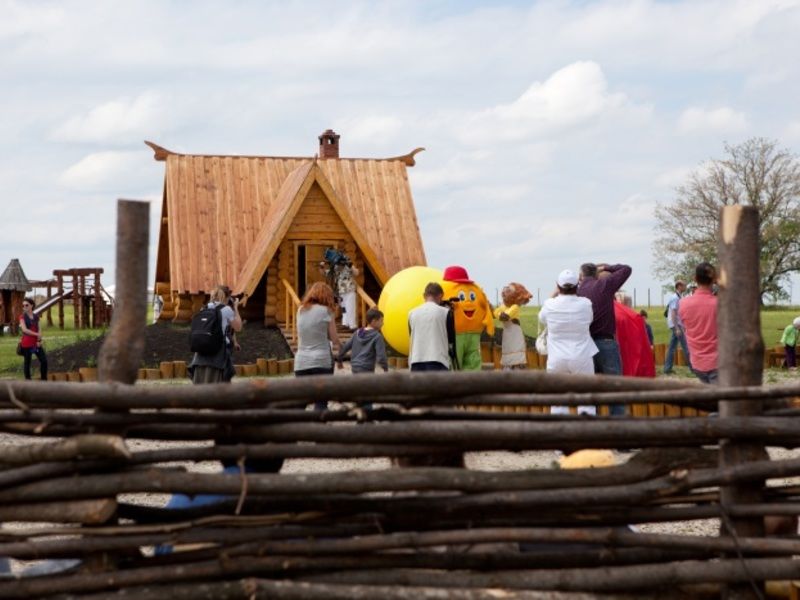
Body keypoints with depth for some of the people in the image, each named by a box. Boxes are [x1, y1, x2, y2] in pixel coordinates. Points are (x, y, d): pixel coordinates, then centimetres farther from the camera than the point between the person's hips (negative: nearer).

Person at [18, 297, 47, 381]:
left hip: (36, 343, 5)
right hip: (27, 344, -5)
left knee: (44, 360, 1)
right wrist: (37, 334, -15)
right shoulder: (22, 317, -4)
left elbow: (39, 329, 9)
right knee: (27, 362, 1)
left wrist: (39, 340, -7)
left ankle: (44, 380, 12)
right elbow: (24, 330, -15)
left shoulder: (36, 317, 10)